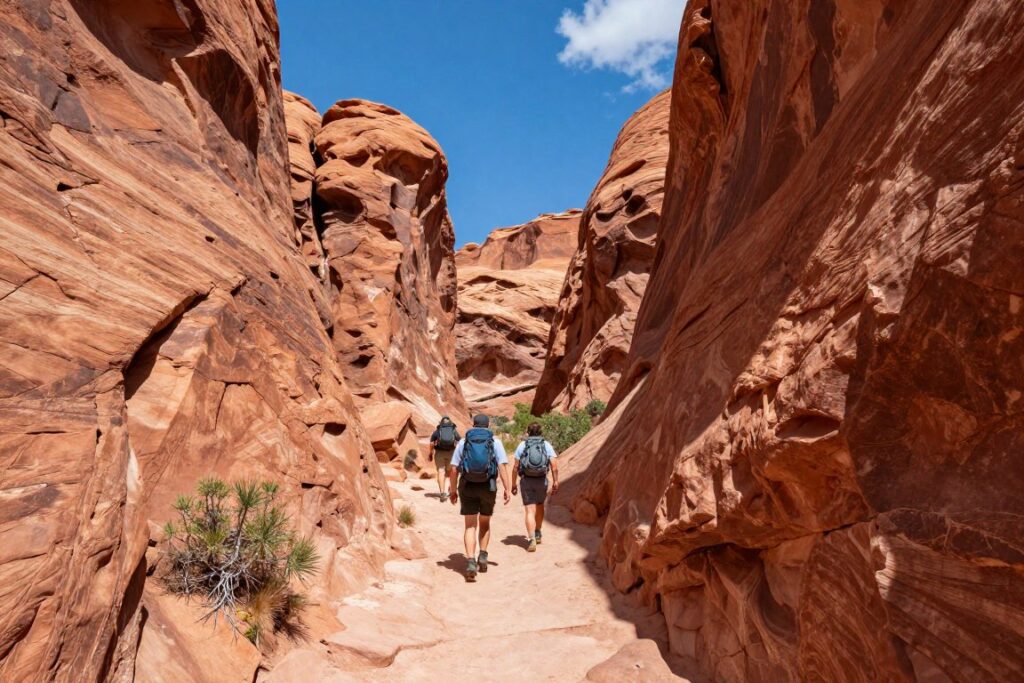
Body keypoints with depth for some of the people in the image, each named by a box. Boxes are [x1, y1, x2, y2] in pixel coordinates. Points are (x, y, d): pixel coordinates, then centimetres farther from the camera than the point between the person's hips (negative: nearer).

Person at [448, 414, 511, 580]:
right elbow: (502, 466, -9)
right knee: (485, 524, 21)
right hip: (488, 487, 0)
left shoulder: (463, 441, 4)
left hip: (467, 487, 0)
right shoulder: (495, 441, 1)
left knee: (470, 526, 4)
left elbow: (453, 469, 0)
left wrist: (453, 490, 8)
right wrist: (506, 489, -8)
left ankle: (471, 562, -11)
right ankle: (482, 557, 14)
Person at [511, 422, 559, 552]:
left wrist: (514, 483, 5)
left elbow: (516, 467, -2)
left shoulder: (522, 445, 1)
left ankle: (532, 540, -13)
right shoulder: (546, 445, 1)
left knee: (530, 510, 0)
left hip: (526, 480, -1)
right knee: (540, 506, 24)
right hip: (542, 480, 1)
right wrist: (555, 481, -3)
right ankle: (537, 534, 35)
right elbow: (554, 465, -9)